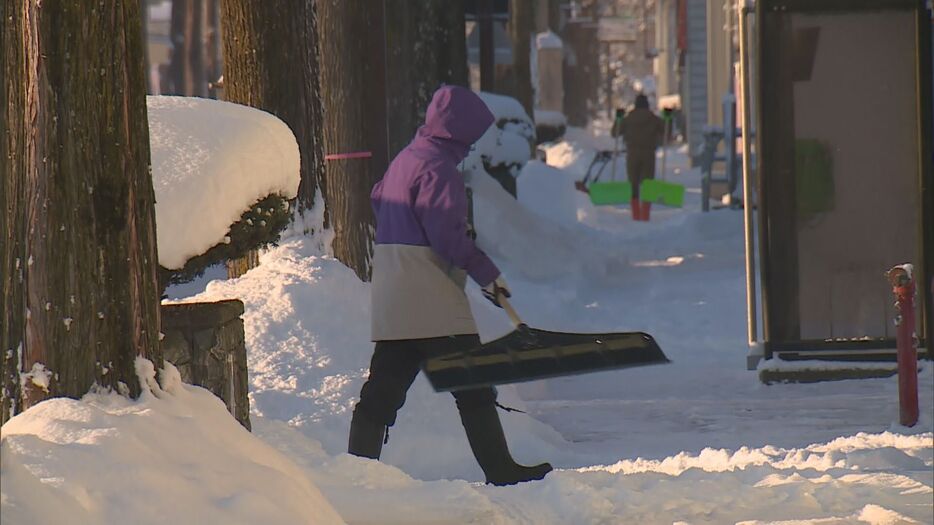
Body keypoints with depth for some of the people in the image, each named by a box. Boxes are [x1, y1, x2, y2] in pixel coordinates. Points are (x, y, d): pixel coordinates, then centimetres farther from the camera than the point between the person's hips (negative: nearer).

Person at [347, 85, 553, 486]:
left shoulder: (404, 159, 17)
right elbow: (445, 233, -19)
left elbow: (378, 202, 30)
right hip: (431, 299, -9)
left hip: (392, 298, 9)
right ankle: (500, 470, -1)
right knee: (472, 384, -3)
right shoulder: (437, 166, -13)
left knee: (384, 386, 6)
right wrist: (486, 272, -12)